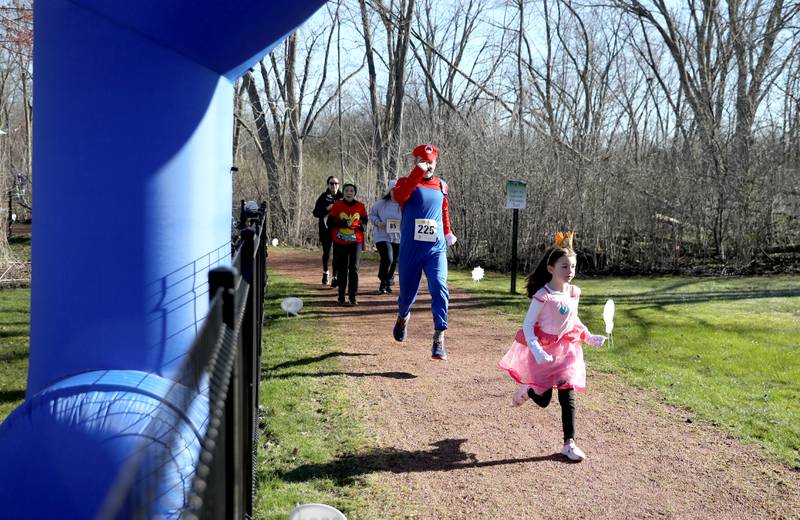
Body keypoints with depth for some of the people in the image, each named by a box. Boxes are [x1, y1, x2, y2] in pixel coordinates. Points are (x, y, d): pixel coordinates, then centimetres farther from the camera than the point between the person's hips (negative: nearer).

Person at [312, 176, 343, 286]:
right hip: (326, 230, 1)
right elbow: (315, 213, -1)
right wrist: (326, 209, -15)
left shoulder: (342, 197, 3)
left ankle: (335, 277, 0)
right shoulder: (323, 197, 2)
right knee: (326, 252, 11)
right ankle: (325, 272, 35)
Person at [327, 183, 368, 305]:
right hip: (340, 243, -1)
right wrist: (341, 223, -21)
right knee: (342, 269, 7)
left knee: (354, 269, 0)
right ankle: (341, 295, 17)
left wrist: (363, 226, -6)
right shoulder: (337, 205, -3)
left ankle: (353, 296, 5)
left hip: (356, 242, 1)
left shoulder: (360, 206, 2)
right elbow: (329, 222, -3)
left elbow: (365, 219, 17)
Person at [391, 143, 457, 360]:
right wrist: (418, 173, -26)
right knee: (408, 291, 9)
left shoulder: (442, 186, 12)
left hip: (436, 248, 1)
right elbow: (399, 197, -23)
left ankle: (439, 338, -18)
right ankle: (403, 317, 45)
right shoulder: (406, 182, 1)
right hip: (410, 248, -1)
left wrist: (447, 232, 27)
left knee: (439, 287, -19)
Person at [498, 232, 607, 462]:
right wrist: (537, 351, -28)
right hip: (544, 352, -4)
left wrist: (590, 338, 7)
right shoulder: (542, 296, -20)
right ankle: (526, 389, 44)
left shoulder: (573, 293, -2)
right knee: (543, 400, 8)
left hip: (567, 350, 4)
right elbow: (527, 326, -18)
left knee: (568, 396, -2)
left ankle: (569, 443, 7)